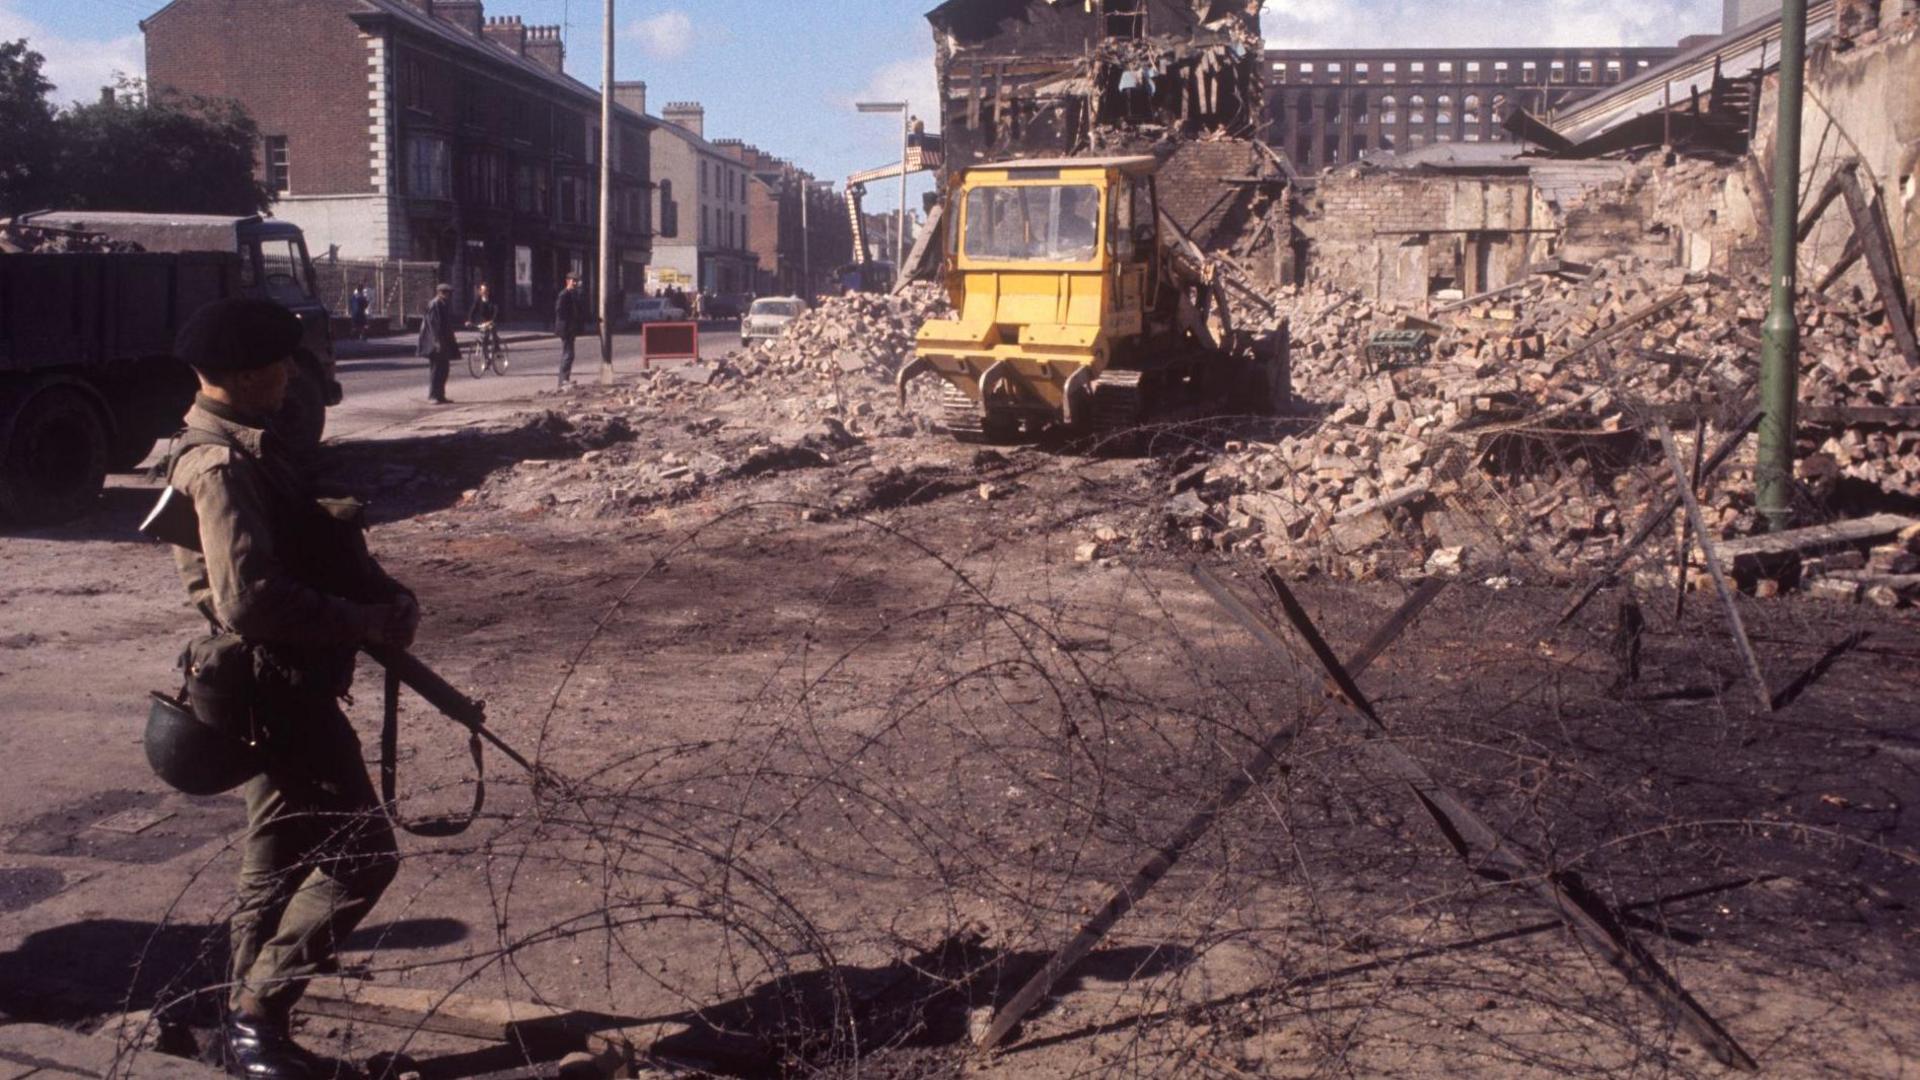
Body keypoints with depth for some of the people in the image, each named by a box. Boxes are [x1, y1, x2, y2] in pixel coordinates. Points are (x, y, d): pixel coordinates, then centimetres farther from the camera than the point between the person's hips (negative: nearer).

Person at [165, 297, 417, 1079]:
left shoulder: (253, 446, 13)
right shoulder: (221, 463, -19)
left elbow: (320, 544, 17)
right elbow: (248, 597, -27)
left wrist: (386, 598, 0)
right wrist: (364, 623, -19)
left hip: (288, 685, 10)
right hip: (277, 684, -10)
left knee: (282, 862, 17)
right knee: (362, 851, -9)